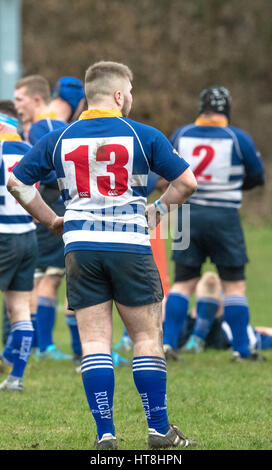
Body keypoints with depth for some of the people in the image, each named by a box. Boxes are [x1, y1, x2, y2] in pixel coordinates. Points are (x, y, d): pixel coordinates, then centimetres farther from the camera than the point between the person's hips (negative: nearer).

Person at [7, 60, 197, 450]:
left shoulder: (58, 139, 7)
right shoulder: (143, 135, -1)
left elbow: (17, 183, 11)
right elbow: (186, 182, -1)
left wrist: (51, 221, 19)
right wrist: (158, 210, 16)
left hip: (80, 247, 2)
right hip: (130, 245, -2)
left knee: (94, 342, 4)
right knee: (147, 337, 7)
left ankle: (105, 433, 0)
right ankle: (159, 429, 8)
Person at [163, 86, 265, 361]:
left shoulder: (181, 135, 1)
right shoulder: (238, 139, -7)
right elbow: (257, 177, 5)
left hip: (187, 213, 3)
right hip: (224, 216, -3)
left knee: (184, 281, 12)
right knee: (234, 284, 6)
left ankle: (167, 341, 5)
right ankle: (241, 348, 6)